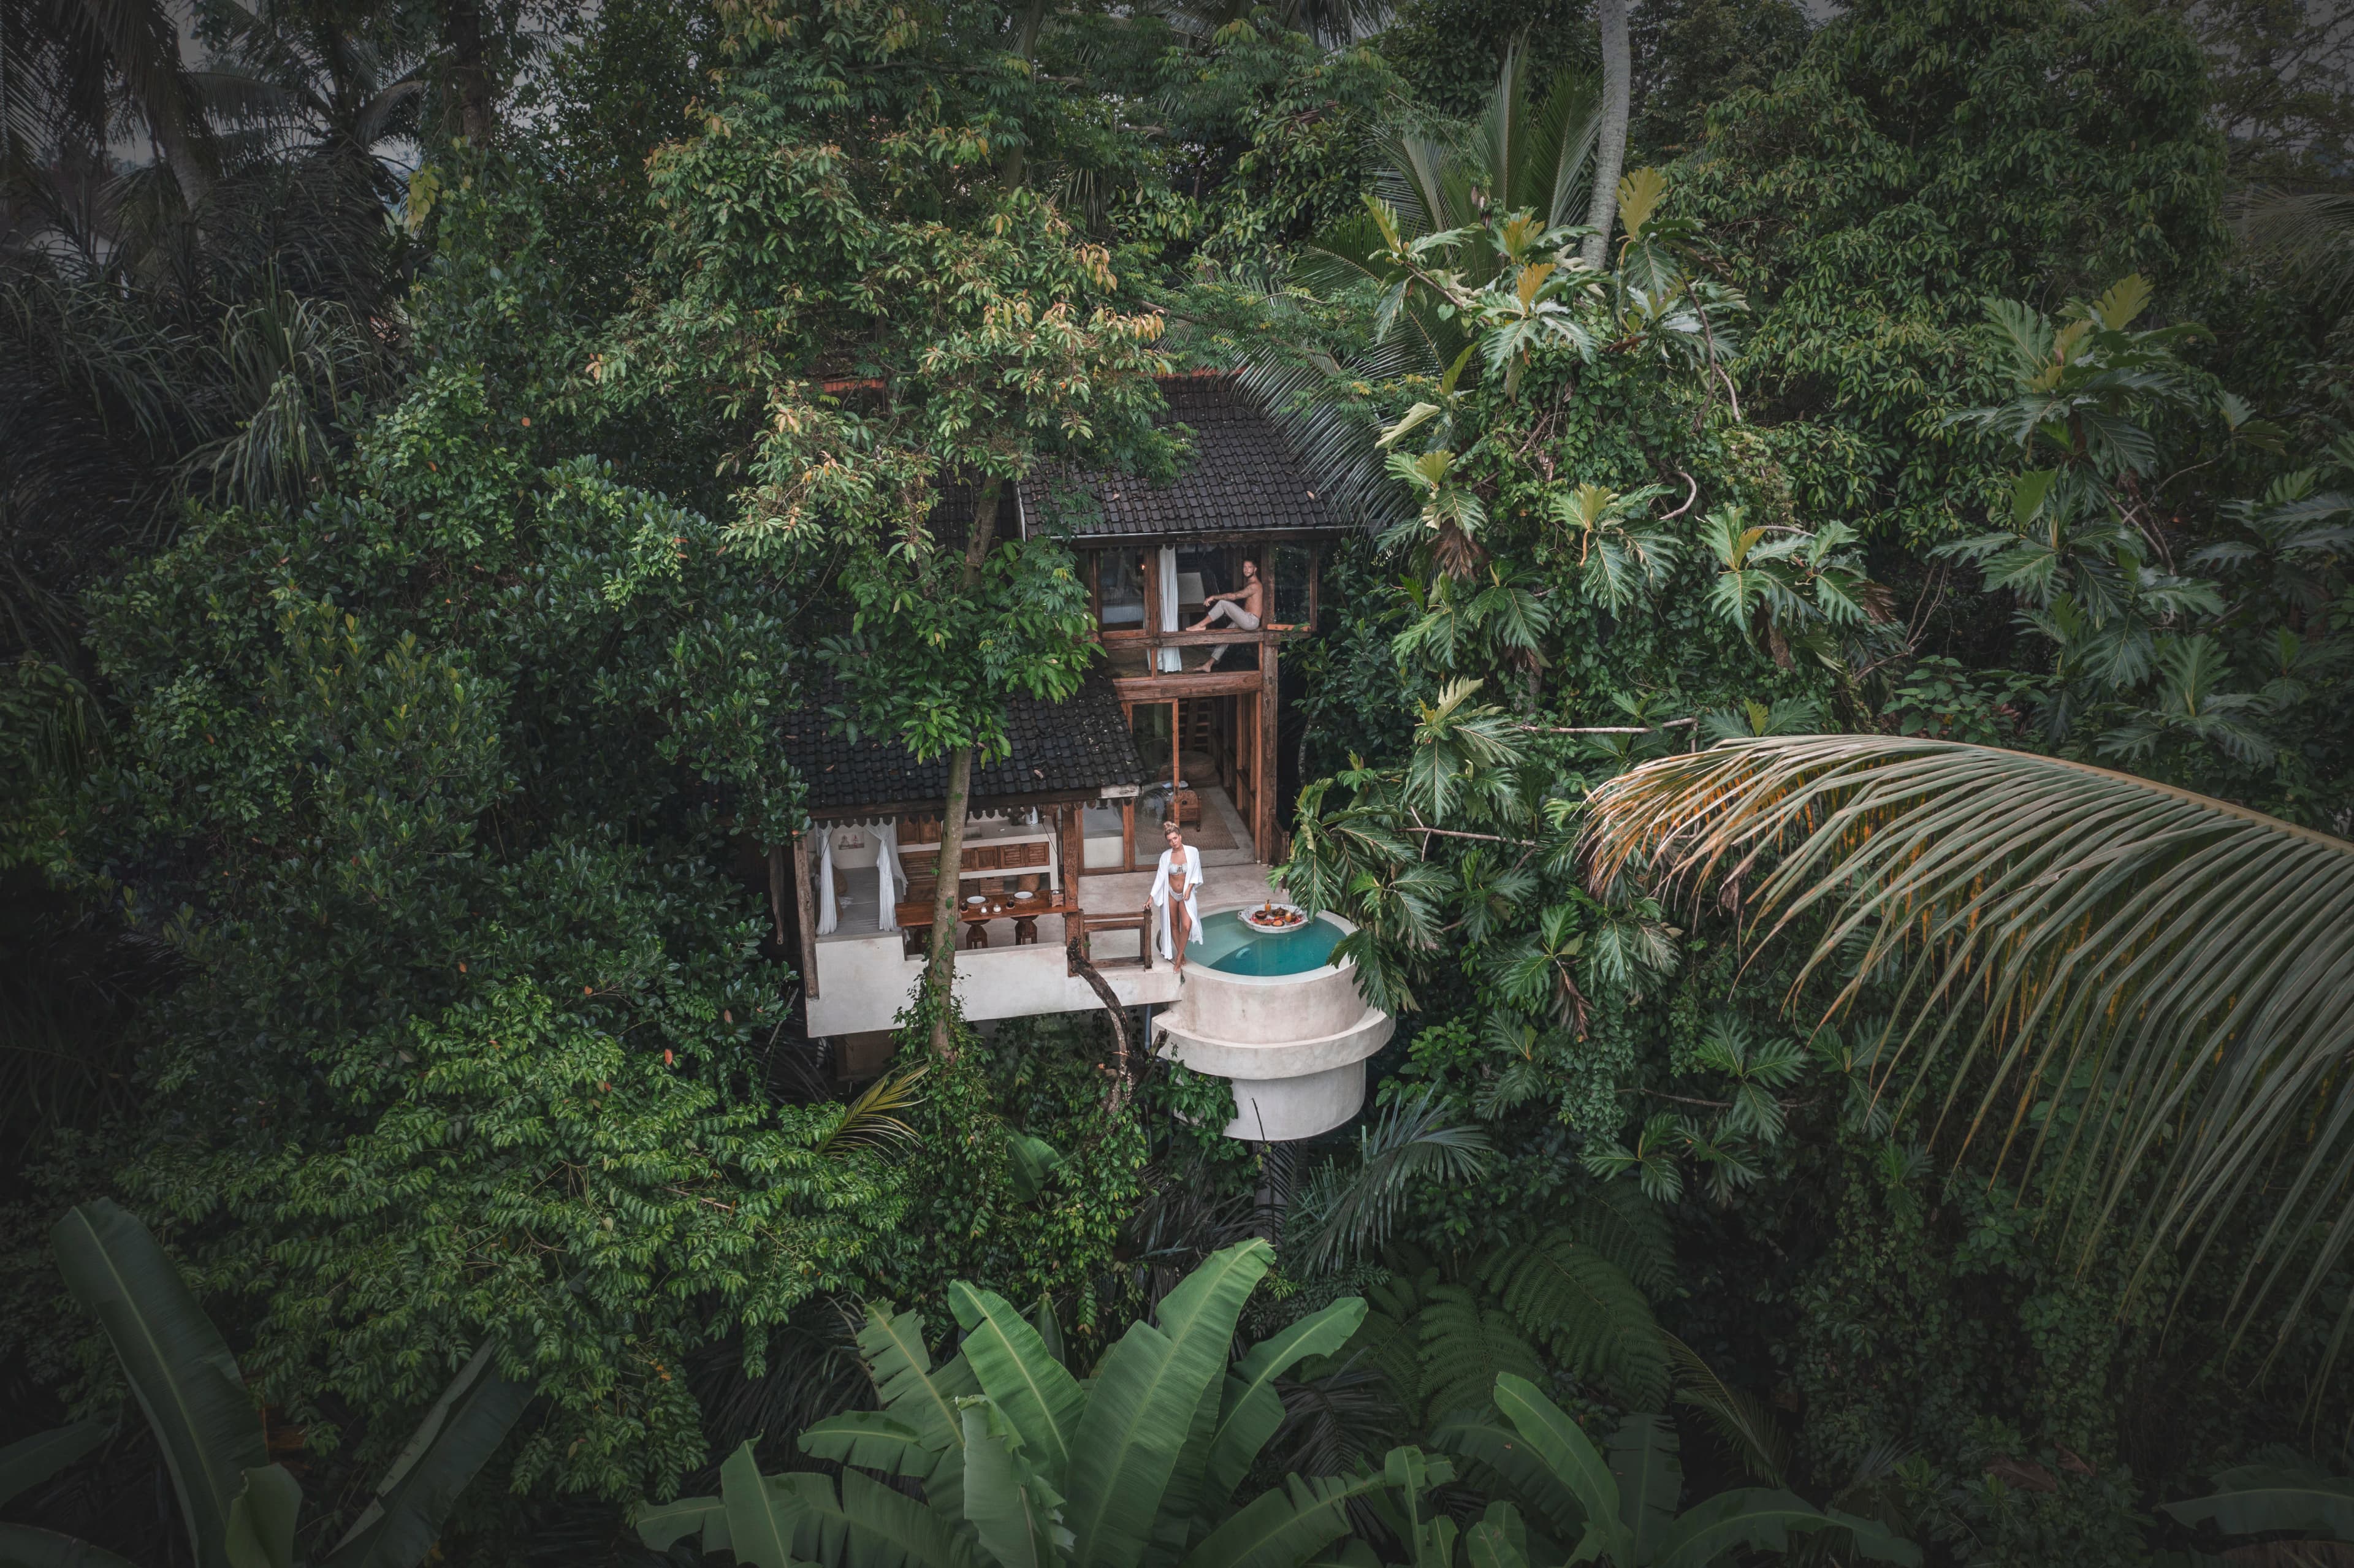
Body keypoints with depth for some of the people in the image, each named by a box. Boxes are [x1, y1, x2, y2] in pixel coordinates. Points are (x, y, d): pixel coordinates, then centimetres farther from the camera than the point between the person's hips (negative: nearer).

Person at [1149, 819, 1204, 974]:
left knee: (1186, 926, -14)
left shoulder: (1192, 852, -11)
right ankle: (1181, 954, 29)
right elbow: (1160, 877, -6)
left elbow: (1196, 874, -2)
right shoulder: (1166, 856, -9)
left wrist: (1189, 889, -15)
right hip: (1171, 893, 1)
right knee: (1174, 925, 12)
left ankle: (1179, 958, 1)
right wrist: (1151, 898, -9)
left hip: (1186, 894, -1)